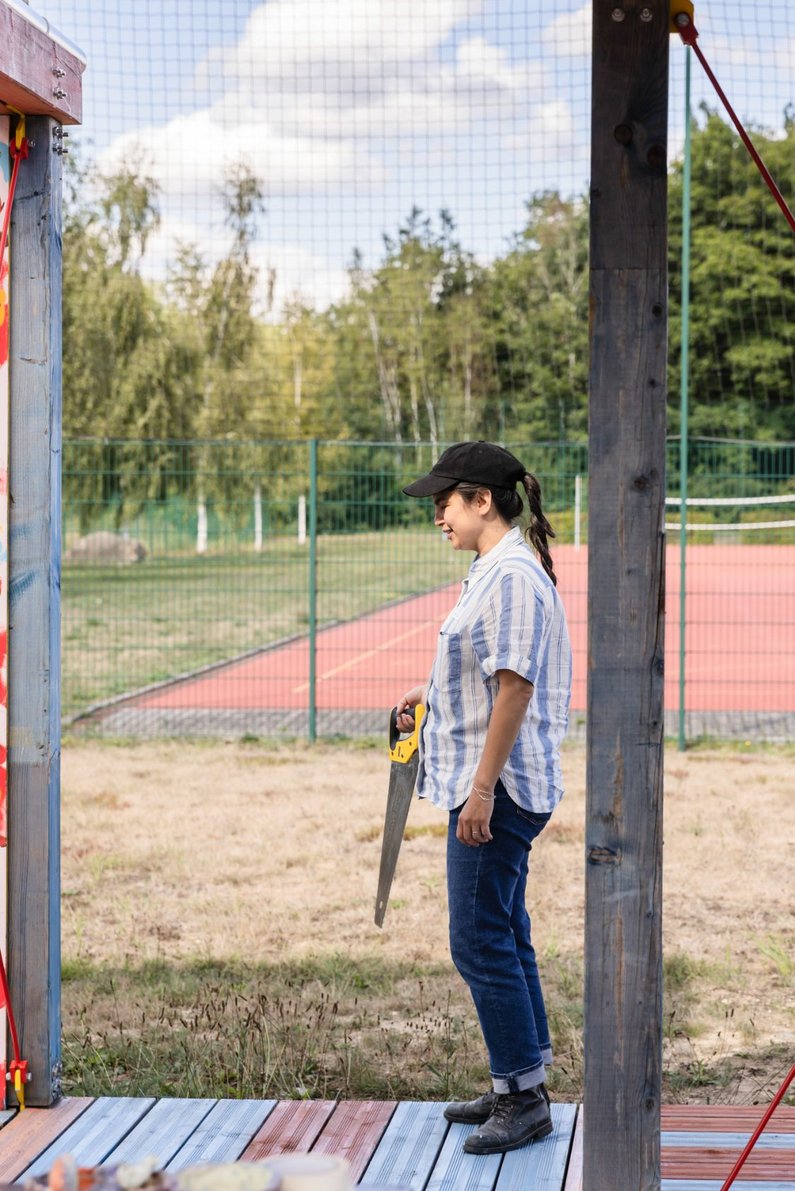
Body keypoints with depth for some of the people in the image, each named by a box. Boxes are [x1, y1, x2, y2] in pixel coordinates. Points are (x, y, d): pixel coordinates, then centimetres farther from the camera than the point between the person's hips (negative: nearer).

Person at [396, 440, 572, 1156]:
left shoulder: (513, 577, -17)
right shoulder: (494, 572, 14)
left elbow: (515, 690, -22)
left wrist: (481, 791, -23)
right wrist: (435, 695, 18)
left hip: (498, 789, -11)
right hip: (489, 787, 11)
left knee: (481, 941, -7)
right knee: (504, 937, 15)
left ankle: (525, 1097, 1)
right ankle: (519, 1088, 24)